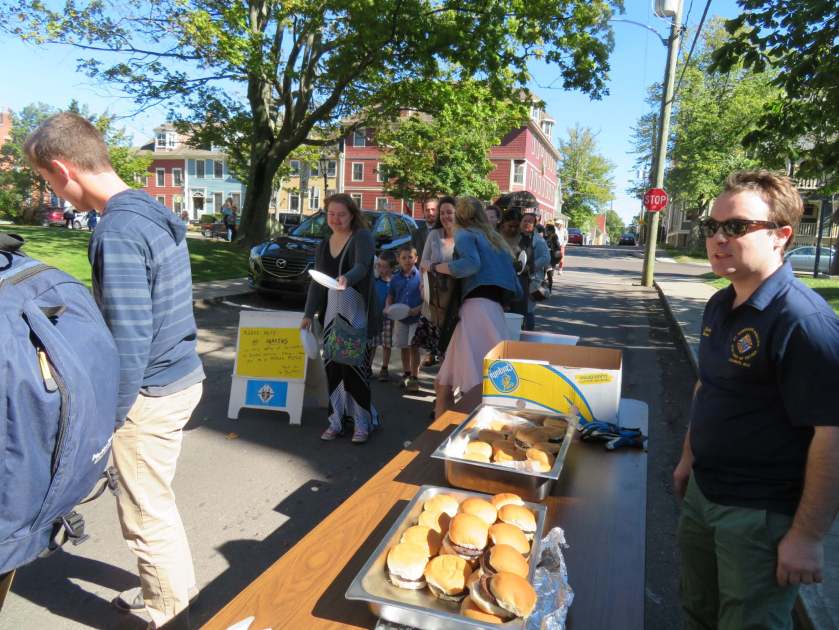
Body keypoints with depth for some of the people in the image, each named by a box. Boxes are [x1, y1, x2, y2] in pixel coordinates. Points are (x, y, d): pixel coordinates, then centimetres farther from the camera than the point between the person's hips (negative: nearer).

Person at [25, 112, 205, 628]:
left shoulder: (117, 232, -22)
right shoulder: (157, 214, 6)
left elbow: (130, 341, -24)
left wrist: (110, 417, -12)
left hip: (152, 394, -9)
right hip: (183, 375, 9)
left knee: (145, 514, 10)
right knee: (156, 499, 24)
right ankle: (175, 587, 43)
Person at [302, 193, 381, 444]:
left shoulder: (362, 237, -5)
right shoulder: (324, 245, 15)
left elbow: (362, 266, -23)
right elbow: (316, 282, 19)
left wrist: (347, 279, -44)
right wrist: (308, 314, 16)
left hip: (358, 313, -6)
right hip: (331, 313, 6)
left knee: (354, 368, -7)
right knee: (332, 367, 5)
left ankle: (363, 422, 7)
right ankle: (336, 420, 17)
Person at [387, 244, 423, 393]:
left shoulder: (420, 276, -9)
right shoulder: (395, 278, 2)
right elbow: (390, 297, 11)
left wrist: (418, 309, -21)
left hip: (416, 317, -4)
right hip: (400, 318, 4)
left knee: (414, 346, -2)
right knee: (404, 347, 14)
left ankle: (414, 378, 7)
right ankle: (406, 374, 30)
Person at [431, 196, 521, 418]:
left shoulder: (465, 234, 7)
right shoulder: (495, 238, 30)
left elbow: (471, 263, -16)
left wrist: (436, 267, -3)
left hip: (477, 308, -8)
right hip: (495, 308, 8)